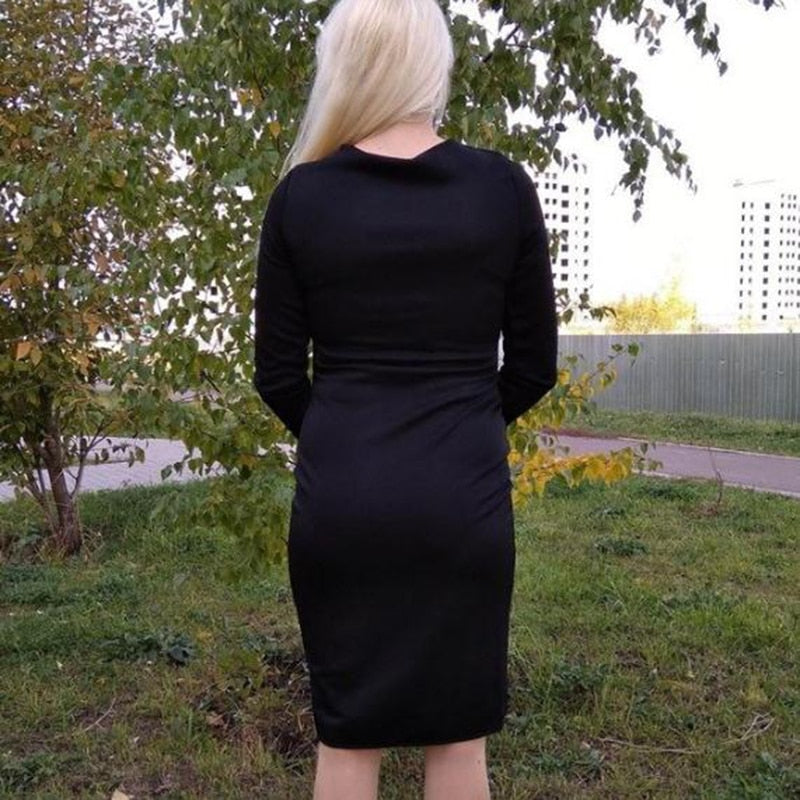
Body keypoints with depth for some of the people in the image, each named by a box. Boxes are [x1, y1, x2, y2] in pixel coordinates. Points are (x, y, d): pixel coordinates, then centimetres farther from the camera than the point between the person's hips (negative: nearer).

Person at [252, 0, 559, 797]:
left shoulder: (301, 195, -3)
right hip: (463, 493, 0)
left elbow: (278, 372, 1)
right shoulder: (502, 187, -3)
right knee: (457, 733, 15)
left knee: (346, 732, 16)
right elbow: (534, 363, 3)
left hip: (340, 492, 1)